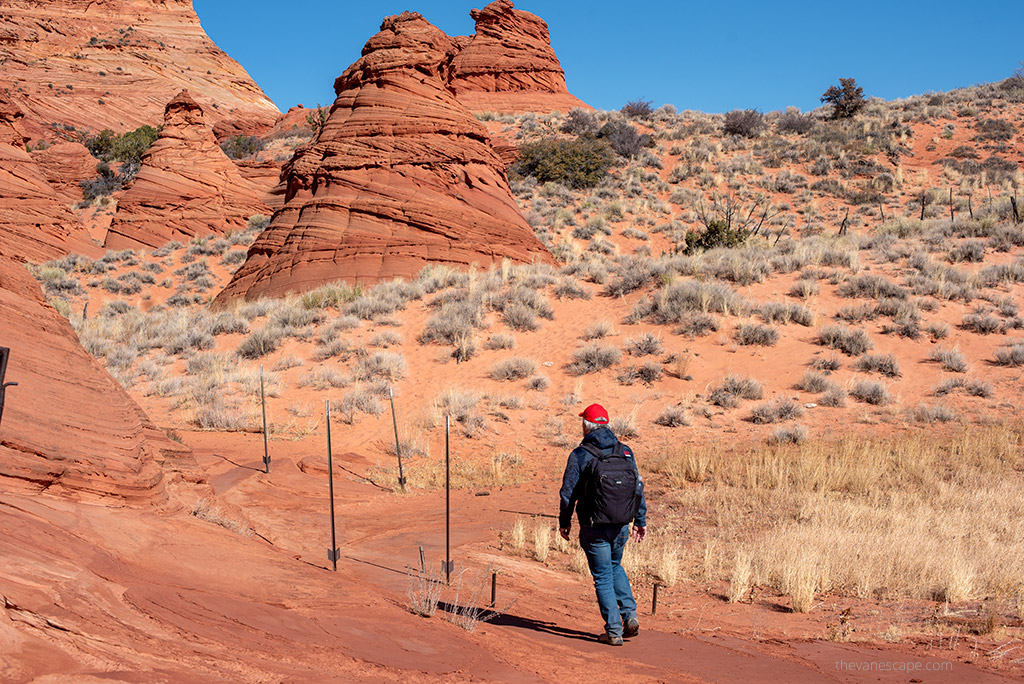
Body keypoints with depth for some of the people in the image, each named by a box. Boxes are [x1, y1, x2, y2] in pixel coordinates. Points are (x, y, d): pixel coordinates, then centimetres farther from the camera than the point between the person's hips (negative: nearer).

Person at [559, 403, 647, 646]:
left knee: (603, 577, 6)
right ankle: (630, 615, 13)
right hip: (621, 526, 4)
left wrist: (564, 521, 7)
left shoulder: (580, 455, -8)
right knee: (615, 567, 26)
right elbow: (638, 487, 6)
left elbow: (568, 492, -6)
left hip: (594, 528, -4)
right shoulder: (625, 452, 4)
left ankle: (614, 631, 5)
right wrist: (641, 521, 14)